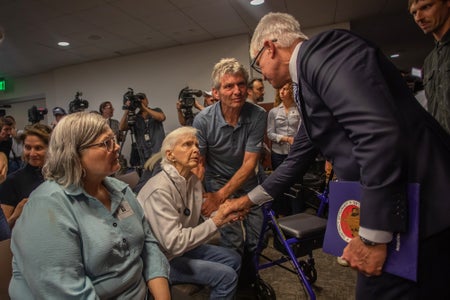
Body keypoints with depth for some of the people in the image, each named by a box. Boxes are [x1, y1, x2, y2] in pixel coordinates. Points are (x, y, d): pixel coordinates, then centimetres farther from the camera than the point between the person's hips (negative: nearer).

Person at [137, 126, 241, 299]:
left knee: (233, 259, 7)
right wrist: (216, 222, -27)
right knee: (226, 275, -13)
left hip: (183, 247, 8)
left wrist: (223, 214, -17)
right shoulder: (160, 189, -28)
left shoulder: (193, 180, -1)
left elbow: (198, 218, 2)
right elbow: (174, 243, -30)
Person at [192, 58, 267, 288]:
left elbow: (249, 162, -20)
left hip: (247, 182, 2)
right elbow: (199, 163, -10)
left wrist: (221, 196, -25)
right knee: (234, 241, -9)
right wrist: (203, 196, -20)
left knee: (255, 239, 7)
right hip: (217, 182, -2)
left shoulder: (258, 115, -20)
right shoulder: (203, 120, -21)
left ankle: (249, 280, 38)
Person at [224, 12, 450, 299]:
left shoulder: (323, 50, -14)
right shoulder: (308, 76, 16)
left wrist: (372, 237, -20)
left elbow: (381, 134, -26)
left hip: (416, 206, -9)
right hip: (389, 206, 9)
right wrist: (249, 199, 28)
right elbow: (297, 160, 22)